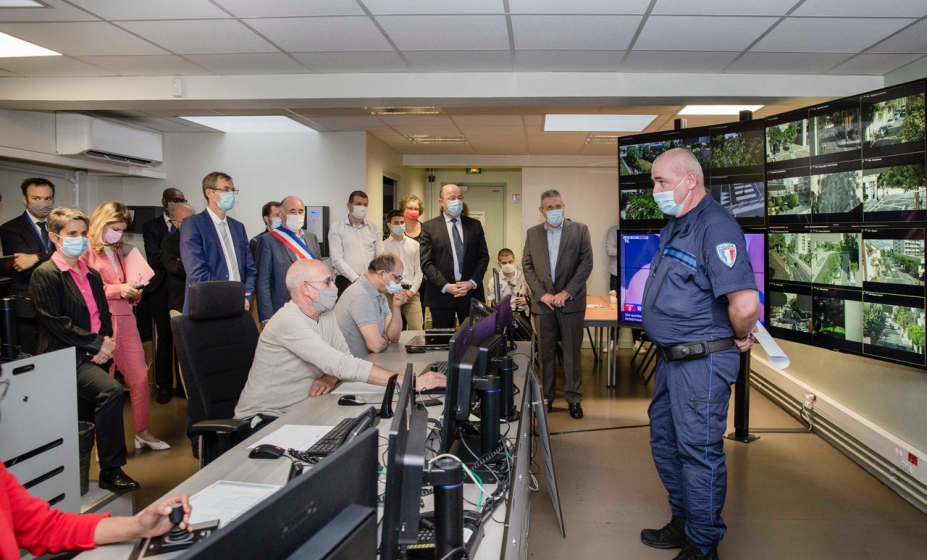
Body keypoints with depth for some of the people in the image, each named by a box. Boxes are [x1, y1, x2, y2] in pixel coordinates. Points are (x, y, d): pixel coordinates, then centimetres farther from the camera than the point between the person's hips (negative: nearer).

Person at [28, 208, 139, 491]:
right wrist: (96, 343, -13)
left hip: (94, 355, 8)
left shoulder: (92, 275, 21)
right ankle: (111, 471, -19)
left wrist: (106, 344, 0)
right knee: (111, 391, -28)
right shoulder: (45, 275, -3)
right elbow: (55, 322, -12)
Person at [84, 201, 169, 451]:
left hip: (125, 318, 7)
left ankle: (142, 432, 20)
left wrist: (133, 292, 10)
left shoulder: (116, 250, 20)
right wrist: (118, 290, -17)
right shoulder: (86, 250, -5)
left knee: (140, 378, 7)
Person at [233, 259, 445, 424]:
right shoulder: (289, 321, -24)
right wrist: (411, 382, -33)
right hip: (263, 421, -8)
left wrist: (330, 377, -20)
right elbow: (343, 365, -31)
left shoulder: (326, 315, 4)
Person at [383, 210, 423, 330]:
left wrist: (412, 291, -3)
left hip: (411, 292, 2)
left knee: (417, 329, -7)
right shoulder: (383, 246, 3)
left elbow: (419, 271, 10)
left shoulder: (414, 245, 12)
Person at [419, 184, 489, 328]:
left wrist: (472, 282, -7)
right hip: (441, 293, -2)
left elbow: (483, 257, 7)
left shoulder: (475, 225, 10)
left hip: (471, 291, 2)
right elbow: (426, 263, -4)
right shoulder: (429, 227, 2)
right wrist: (445, 286, -13)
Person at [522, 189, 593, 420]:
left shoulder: (579, 230, 1)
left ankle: (574, 399, 14)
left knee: (572, 353, 4)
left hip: (571, 302, -2)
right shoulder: (532, 233, 8)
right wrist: (542, 294, -6)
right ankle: (546, 398, 17)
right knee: (545, 353, 7)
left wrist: (567, 292, -11)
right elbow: (527, 266, 6)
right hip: (543, 303, 2)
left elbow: (586, 263, -3)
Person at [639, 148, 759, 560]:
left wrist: (740, 338, -12)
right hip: (671, 358, 10)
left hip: (702, 363, -10)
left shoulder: (716, 227, -20)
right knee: (665, 441, 20)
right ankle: (683, 524, 38)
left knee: (699, 452, 2)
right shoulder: (675, 225, 12)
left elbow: (745, 303, -30)